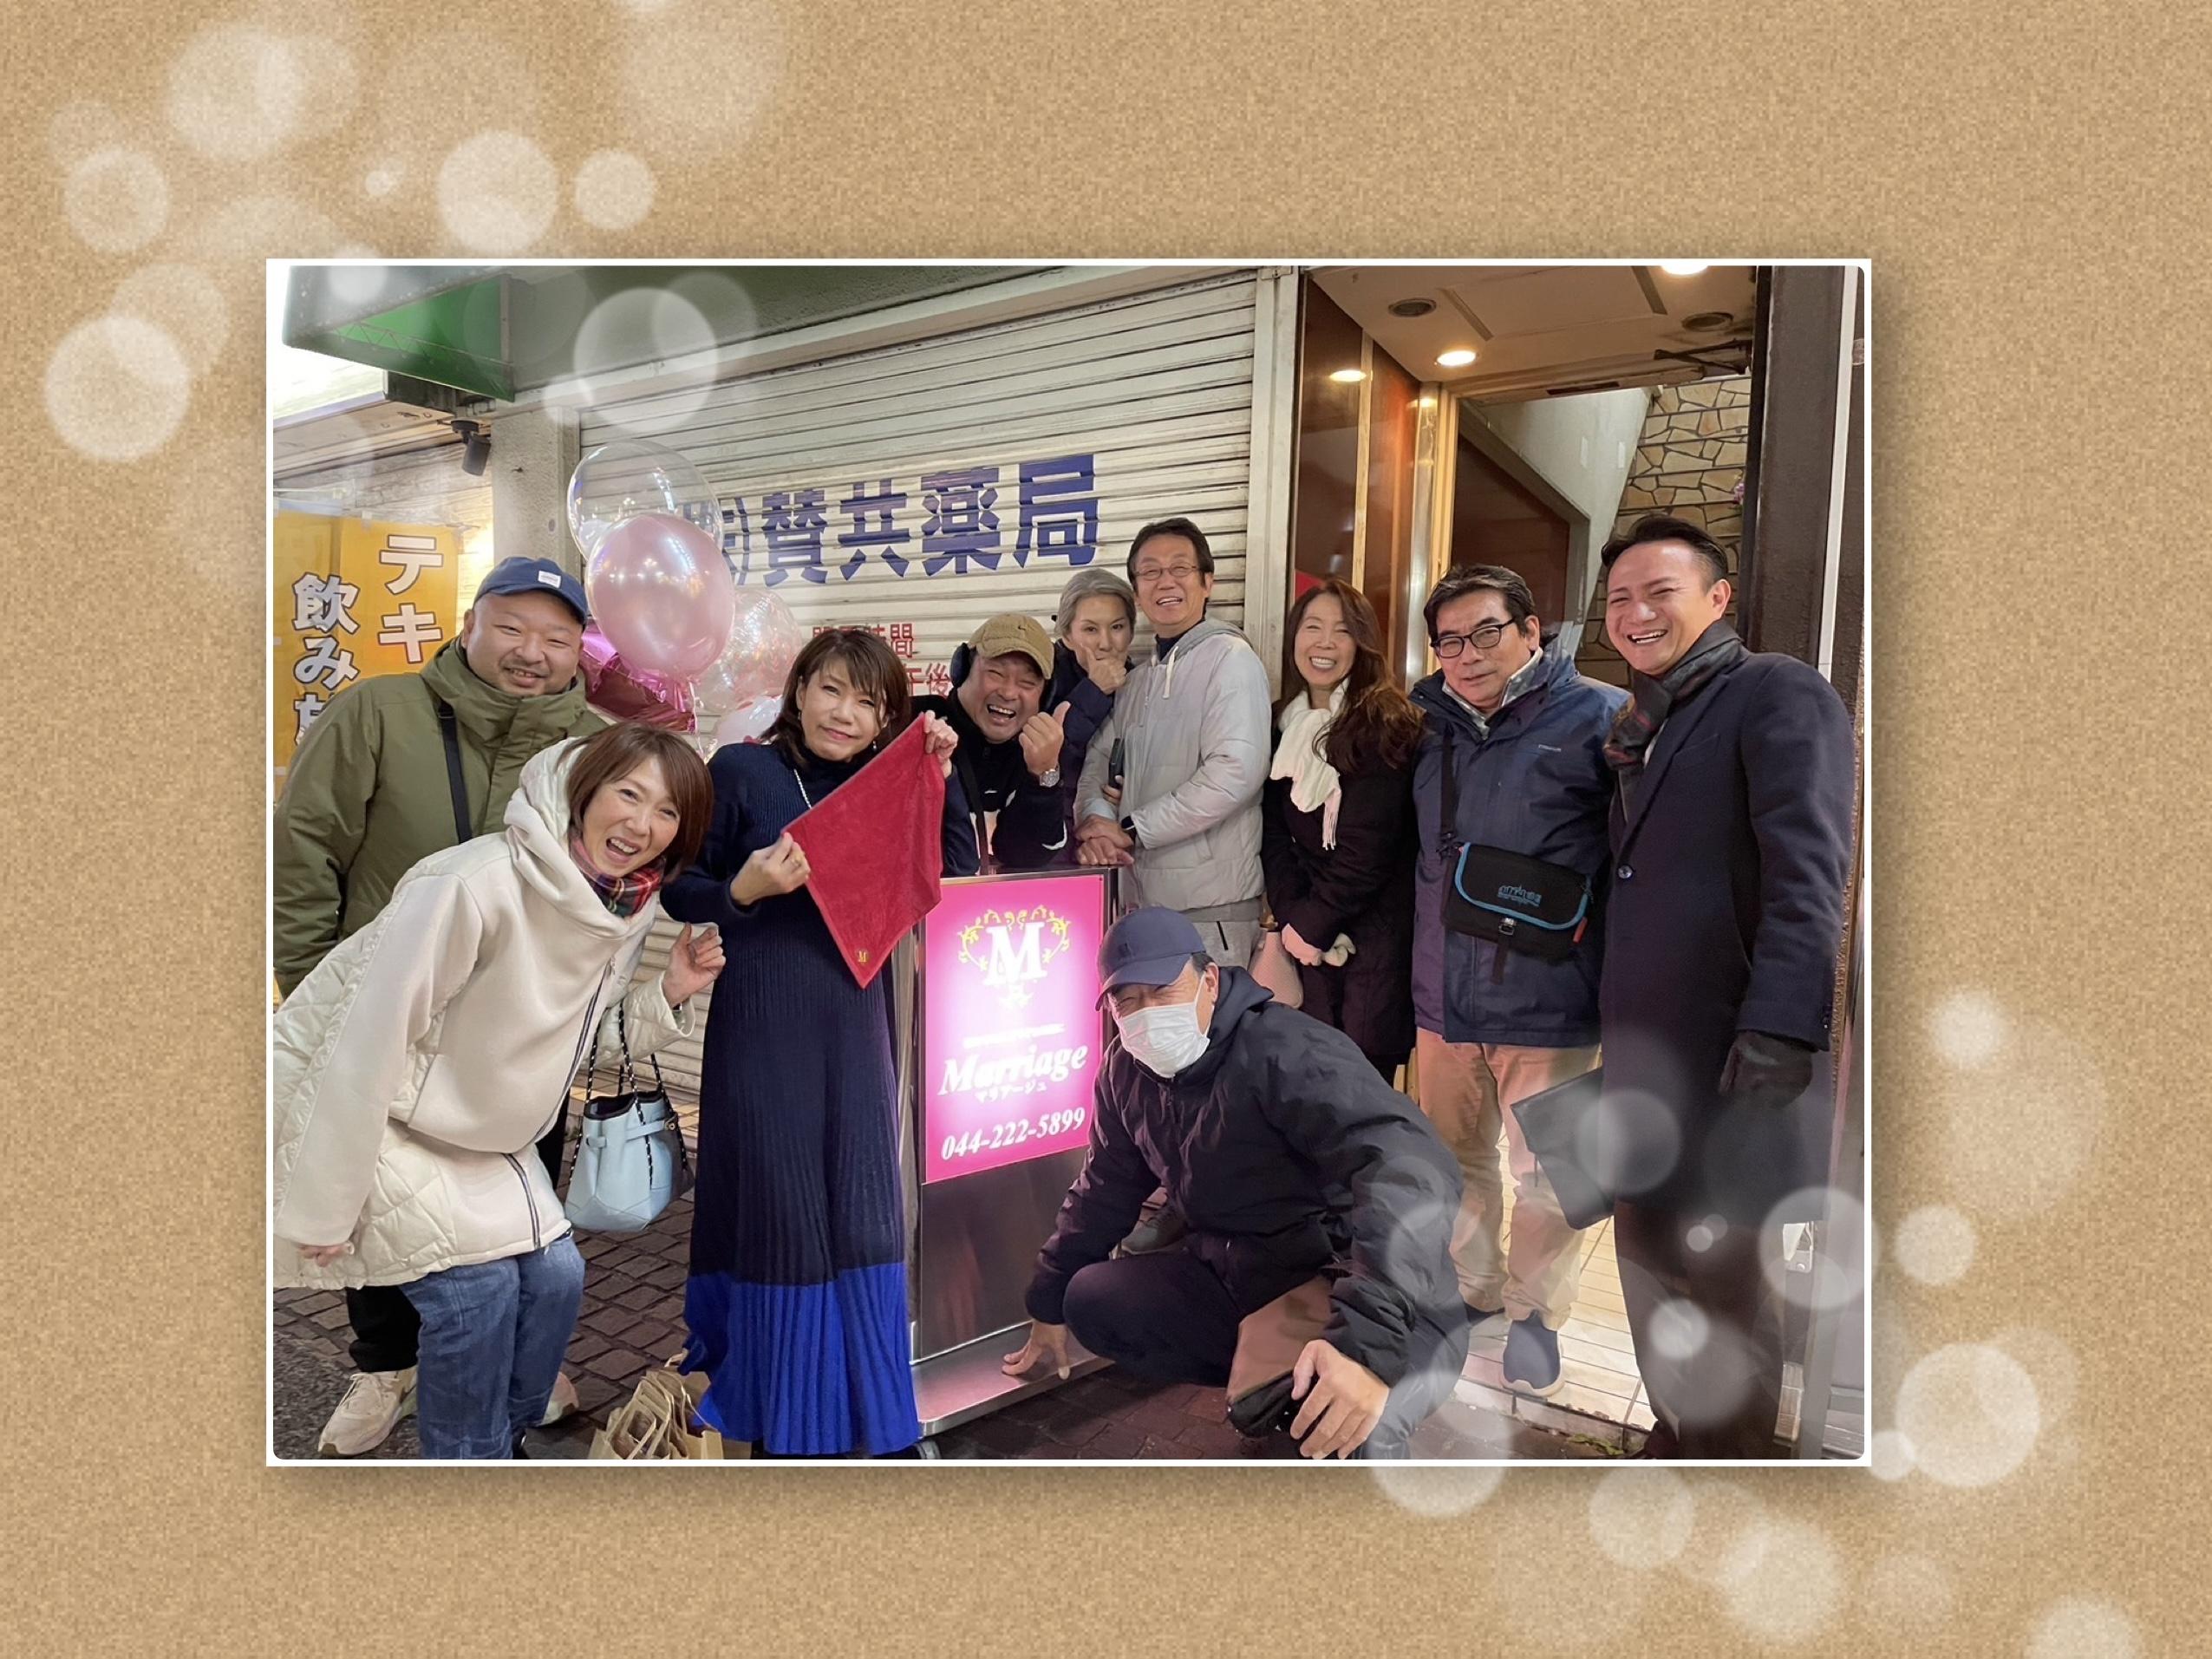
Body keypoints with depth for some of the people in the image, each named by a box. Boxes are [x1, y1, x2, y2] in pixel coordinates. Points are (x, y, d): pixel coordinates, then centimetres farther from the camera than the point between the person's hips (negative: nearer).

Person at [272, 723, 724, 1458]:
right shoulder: (478, 885, -32)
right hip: (360, 1115, -7)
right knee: (479, 1281, -16)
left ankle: (508, 1439, 22)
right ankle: (466, 1451, 9)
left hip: (477, 1133, 7)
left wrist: (668, 996, -14)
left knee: (555, 1274, -2)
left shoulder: (631, 908, -8)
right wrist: (323, 1206, -21)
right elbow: (368, 1043, -27)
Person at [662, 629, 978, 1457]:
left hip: (856, 1020, 4)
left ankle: (858, 1400, 25)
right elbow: (679, 890, 0)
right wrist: (742, 891, -19)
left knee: (861, 1208, 7)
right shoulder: (742, 769, -2)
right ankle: (780, 1408, 25)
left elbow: (955, 874, 2)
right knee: (778, 1205, 4)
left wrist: (939, 773, -3)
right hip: (763, 1019, -4)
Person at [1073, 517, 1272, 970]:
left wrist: (1131, 829, -14)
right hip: (1140, 897, 7)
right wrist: (1097, 821, -10)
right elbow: (1099, 759, 13)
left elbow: (1236, 772, -20)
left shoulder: (1230, 658, -7)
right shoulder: (1137, 679, 17)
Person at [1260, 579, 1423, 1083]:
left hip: (1376, 932, -5)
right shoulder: (1282, 728, 10)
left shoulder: (1385, 725, -7)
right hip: (1309, 934, 5)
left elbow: (1368, 847, -13)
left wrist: (1310, 923, -9)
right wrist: (1291, 916, -8)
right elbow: (1273, 834, 5)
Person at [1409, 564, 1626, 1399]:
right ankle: (1472, 1285, 40)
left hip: (1545, 1006, -5)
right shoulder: (1433, 728, 9)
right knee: (1457, 1161, 19)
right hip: (1442, 997, 5)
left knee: (1544, 1176, 8)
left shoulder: (1599, 718, -7)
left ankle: (1535, 1313, 30)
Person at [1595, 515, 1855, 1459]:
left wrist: (1778, 1030, -27)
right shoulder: (1642, 724, 17)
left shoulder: (1779, 696, -8)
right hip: (1642, 1060, 8)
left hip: (1730, 1062, -7)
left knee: (1718, 1288, 3)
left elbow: (1810, 875, -19)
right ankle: (1678, 1442, 33)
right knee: (1651, 1271, 16)